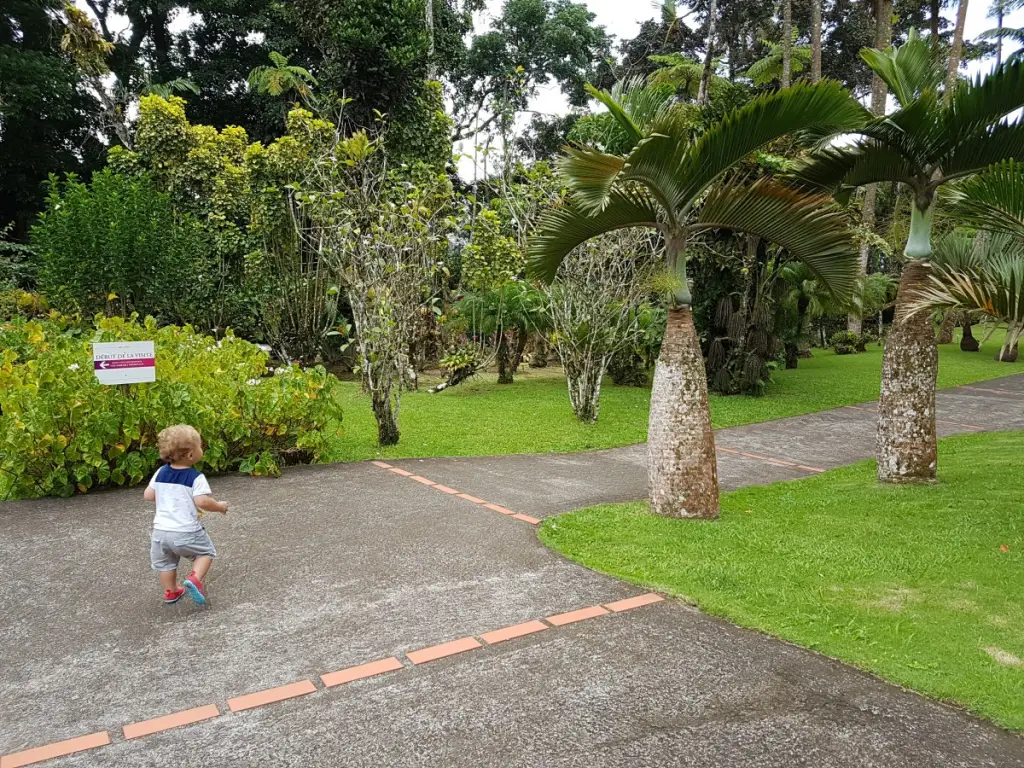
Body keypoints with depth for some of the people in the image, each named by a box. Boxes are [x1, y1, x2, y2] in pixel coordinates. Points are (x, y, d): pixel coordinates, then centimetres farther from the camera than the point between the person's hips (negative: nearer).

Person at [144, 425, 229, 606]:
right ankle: (194, 578, -5)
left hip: (161, 530, 5)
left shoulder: (161, 472, 4)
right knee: (205, 552, 16)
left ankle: (171, 592, 31)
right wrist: (220, 506, -6)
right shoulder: (196, 477, -14)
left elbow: (148, 495, 10)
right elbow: (202, 502, -23)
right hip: (186, 532, -5)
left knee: (165, 562, 24)